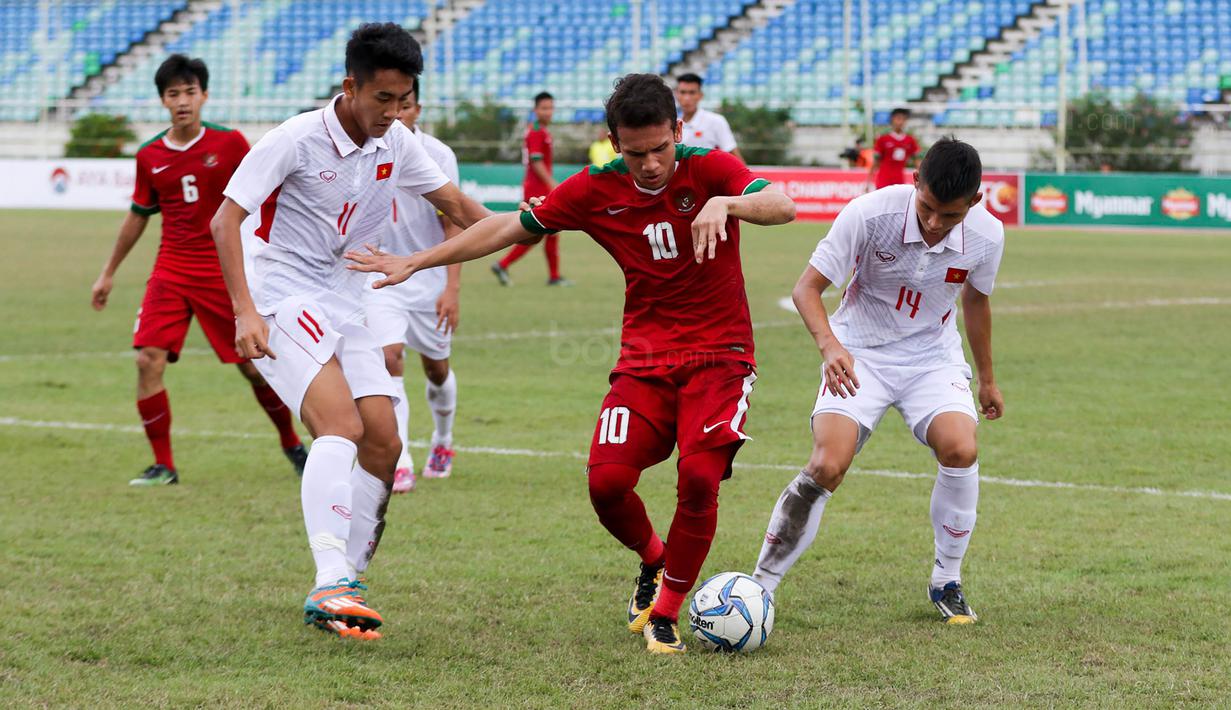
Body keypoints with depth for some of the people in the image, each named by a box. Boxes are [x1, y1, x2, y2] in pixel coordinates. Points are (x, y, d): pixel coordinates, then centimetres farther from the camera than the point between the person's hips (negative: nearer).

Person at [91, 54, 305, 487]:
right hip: (170, 273, 2)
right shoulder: (150, 156, 4)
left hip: (225, 273, -2)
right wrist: (109, 272, 21)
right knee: (148, 359, -13)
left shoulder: (229, 143, -5)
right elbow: (138, 215, 17)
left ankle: (292, 445, 26)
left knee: (254, 365, 1)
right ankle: (163, 465, -3)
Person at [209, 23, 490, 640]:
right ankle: (330, 587, -34)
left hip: (343, 306, 7)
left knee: (383, 442, -2)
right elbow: (225, 220, -16)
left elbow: (453, 203, 15)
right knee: (342, 425, -26)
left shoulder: (397, 145, 3)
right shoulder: (295, 140, -16)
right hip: (283, 300, -7)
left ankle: (342, 591, 8)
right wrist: (245, 311, -25)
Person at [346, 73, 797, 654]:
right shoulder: (596, 190, -1)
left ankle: (665, 613, -2)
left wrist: (725, 203, -46)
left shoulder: (709, 169, -9)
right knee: (607, 480, -17)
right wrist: (414, 262, 11)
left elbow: (783, 207, -26)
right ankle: (653, 562, 18)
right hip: (644, 359, 3)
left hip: (719, 354, -3)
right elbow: (508, 228, 10)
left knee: (699, 476, -24)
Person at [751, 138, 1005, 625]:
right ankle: (760, 586, -6)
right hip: (859, 355, -2)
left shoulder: (987, 235, -14)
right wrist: (828, 343, -39)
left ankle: (946, 583, -2)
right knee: (826, 467, -22)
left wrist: (987, 378, 20)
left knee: (960, 449, -24)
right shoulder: (871, 213, -25)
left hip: (934, 358, 2)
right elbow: (807, 287, -20)